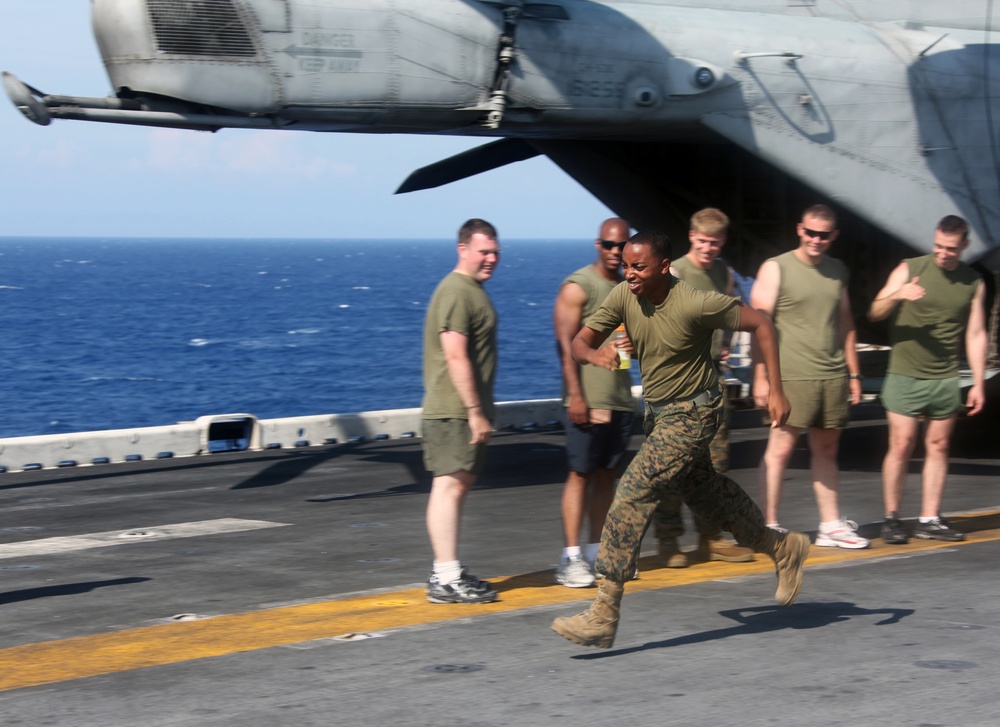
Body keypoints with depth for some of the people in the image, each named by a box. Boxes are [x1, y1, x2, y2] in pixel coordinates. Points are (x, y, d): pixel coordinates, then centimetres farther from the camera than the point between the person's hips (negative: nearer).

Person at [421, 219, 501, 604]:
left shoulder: (473, 290, 18)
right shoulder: (456, 293, -14)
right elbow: (455, 356, -21)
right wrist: (475, 411, -22)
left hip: (468, 410, 11)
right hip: (454, 410, -11)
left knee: (459, 485, 13)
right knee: (450, 485, -11)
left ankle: (448, 571, 20)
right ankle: (446, 579, -14)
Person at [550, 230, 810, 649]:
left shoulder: (696, 305, -24)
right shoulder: (623, 298, -7)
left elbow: (760, 323, -14)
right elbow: (579, 342, -5)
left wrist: (775, 390, -15)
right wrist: (594, 354, -30)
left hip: (690, 414, -8)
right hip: (658, 412, 8)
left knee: (632, 496, -16)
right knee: (704, 493, 22)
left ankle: (604, 615, -15)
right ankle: (782, 549, 44)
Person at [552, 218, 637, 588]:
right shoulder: (577, 287, -6)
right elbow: (566, 343, -12)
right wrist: (576, 396, -18)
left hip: (620, 398, 7)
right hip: (587, 400, -7)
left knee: (607, 475, 8)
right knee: (580, 474, -6)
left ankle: (596, 552, 13)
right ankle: (571, 558, -4)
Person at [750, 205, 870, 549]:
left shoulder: (837, 271, 15)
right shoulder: (776, 269, -2)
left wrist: (853, 374, 17)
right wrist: (761, 377, -12)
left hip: (833, 376, 5)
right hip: (792, 376, -5)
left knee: (826, 451, 10)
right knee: (780, 449, -6)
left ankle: (831, 526, 16)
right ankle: (769, 527, -3)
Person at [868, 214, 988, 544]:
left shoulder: (973, 282, 7)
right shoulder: (910, 269, -1)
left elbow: (976, 334, 10)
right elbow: (875, 313, -4)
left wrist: (978, 383, 5)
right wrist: (896, 295, -25)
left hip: (945, 379, 3)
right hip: (905, 376, -3)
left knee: (938, 446, 4)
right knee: (901, 445, -6)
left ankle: (930, 519, 10)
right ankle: (891, 518, 2)